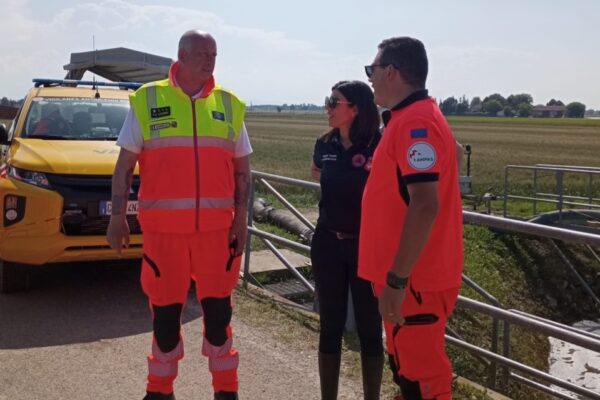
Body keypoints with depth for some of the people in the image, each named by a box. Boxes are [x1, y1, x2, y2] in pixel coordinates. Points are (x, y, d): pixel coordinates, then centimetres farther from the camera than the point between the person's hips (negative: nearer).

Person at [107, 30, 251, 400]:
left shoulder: (229, 105, 7)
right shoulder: (147, 100, 2)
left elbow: (242, 170, 9)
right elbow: (125, 165, 3)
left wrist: (241, 218, 1)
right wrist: (118, 216, -3)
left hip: (217, 227, 1)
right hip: (163, 227, -1)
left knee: (218, 308, 8)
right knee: (165, 309, 9)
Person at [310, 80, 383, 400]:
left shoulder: (380, 145, -13)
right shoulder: (325, 144, 2)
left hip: (367, 248, -4)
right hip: (327, 245, 4)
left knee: (369, 328, 7)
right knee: (330, 326, 11)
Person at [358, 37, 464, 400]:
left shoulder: (415, 122, -19)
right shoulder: (414, 117, 13)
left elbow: (425, 206, -27)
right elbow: (453, 150, 31)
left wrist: (396, 279, -25)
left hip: (413, 280, -10)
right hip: (412, 274, 10)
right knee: (409, 368, 21)